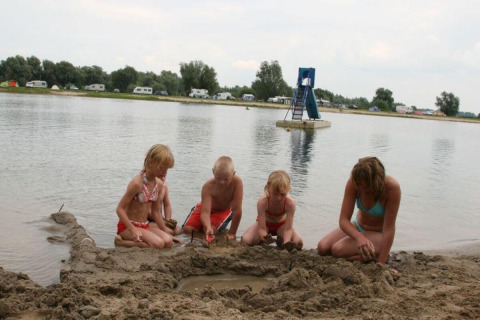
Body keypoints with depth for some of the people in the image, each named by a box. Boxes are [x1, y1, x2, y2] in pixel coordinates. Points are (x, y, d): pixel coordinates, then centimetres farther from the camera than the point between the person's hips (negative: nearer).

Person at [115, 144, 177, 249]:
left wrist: (167, 233, 15)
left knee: (168, 242, -17)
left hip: (144, 225, 8)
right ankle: (121, 241, -10)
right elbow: (120, 209, -17)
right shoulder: (137, 183, -19)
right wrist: (133, 230, -28)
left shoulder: (159, 184, 4)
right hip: (128, 225, -8)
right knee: (158, 244, -27)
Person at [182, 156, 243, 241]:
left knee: (212, 230, -27)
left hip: (224, 210, -1)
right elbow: (205, 212, -37)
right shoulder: (208, 186, -33)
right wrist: (208, 227, -57)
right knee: (187, 229, -12)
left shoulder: (237, 182, -37)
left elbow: (237, 210, -33)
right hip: (206, 207, 1)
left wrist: (232, 232, -29)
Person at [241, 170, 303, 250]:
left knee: (298, 243, -26)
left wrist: (286, 242, -54)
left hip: (281, 225, 1)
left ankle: (280, 240, 8)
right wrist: (265, 238, -58)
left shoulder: (290, 203, -33)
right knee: (246, 241, -27)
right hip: (265, 223, -1)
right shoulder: (262, 201, -35)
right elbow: (261, 228, -34)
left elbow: (288, 229, -32)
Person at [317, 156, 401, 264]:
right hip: (358, 227, 5)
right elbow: (343, 220, -21)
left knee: (338, 250, -25)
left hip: (378, 234, -5)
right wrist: (360, 237, -42)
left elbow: (389, 229, -27)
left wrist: (381, 265, -29)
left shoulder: (392, 187, -30)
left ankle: (376, 254, -1)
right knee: (323, 248, -12)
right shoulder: (354, 182, -22)